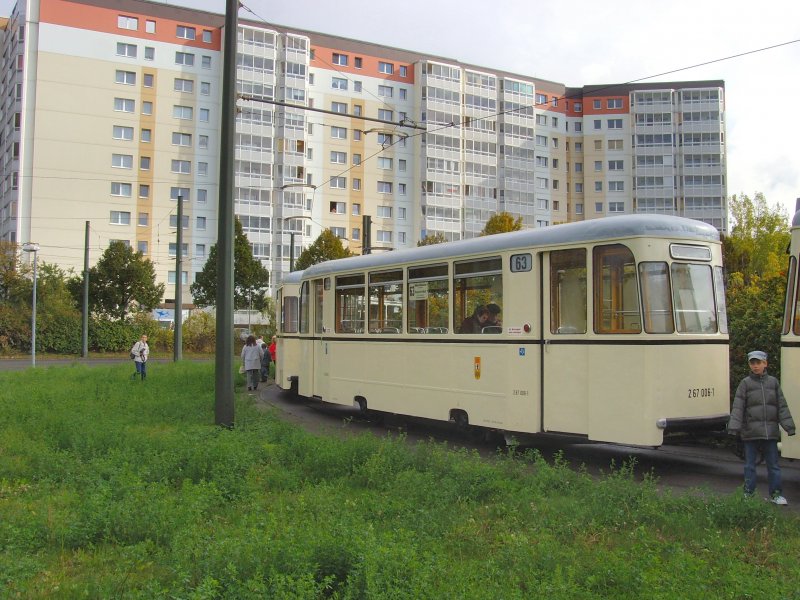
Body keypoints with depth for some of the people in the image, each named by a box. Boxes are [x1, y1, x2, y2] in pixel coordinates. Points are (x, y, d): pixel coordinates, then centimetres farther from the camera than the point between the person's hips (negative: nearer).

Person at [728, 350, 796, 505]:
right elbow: (738, 407, -4)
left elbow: (782, 406, 9)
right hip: (750, 432, -2)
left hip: (770, 431, 2)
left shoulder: (773, 382, 7)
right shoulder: (745, 383, 0)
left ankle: (776, 494, 18)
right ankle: (748, 493, 15)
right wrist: (734, 427, -12)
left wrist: (789, 426, 3)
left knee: (773, 463, 9)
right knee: (750, 464, 6)